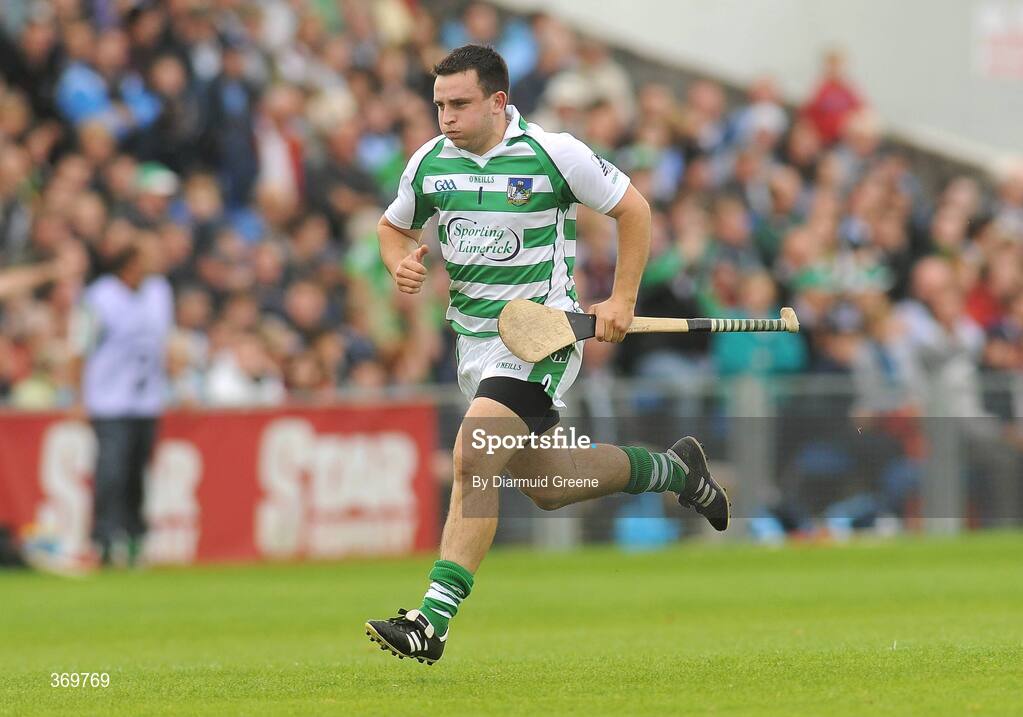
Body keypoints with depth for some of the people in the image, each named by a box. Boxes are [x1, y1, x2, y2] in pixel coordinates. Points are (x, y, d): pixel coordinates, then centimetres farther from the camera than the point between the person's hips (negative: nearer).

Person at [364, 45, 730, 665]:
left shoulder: (554, 154, -12)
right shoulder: (430, 162, 3)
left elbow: (633, 208, 0)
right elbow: (394, 225, 20)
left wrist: (622, 301, -6)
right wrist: (401, 263, -3)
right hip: (475, 337, 7)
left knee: (473, 458, -24)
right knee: (547, 487, 16)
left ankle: (433, 622, -25)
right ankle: (673, 469, 42)